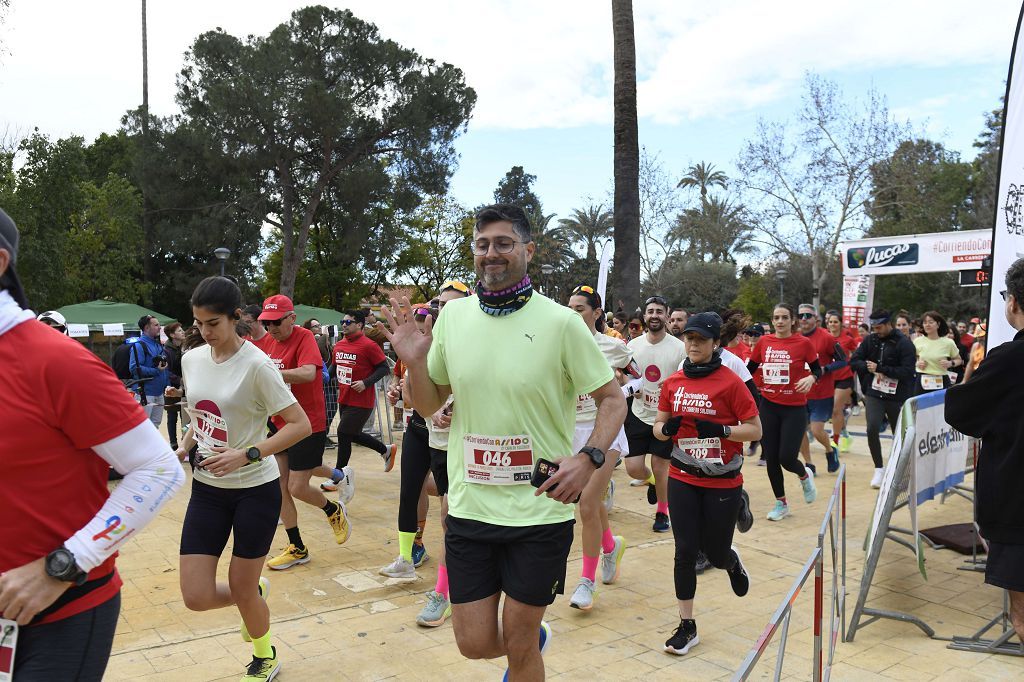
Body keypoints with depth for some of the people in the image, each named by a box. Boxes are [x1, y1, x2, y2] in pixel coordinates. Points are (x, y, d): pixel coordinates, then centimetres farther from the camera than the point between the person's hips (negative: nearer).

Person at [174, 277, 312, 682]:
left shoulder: (256, 365, -18)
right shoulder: (191, 359, 1)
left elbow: (300, 425, -19)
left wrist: (246, 455, -27)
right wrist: (184, 449, 1)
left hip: (255, 490, -5)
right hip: (207, 489, 5)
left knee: (241, 590, 7)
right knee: (197, 597, -1)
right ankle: (255, 594, 34)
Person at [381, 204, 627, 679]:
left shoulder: (560, 322, -10)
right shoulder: (453, 315, 1)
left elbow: (612, 398, -2)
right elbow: (430, 405, 9)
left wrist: (589, 458, -18)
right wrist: (414, 362, -10)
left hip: (540, 511, -3)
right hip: (469, 508, 4)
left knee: (519, 644, 10)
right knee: (475, 643, 12)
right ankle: (534, 638, 43)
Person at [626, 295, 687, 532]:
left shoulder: (679, 348, -9)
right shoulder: (633, 345, 0)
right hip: (639, 415, 3)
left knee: (660, 468, 7)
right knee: (633, 468, 0)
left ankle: (662, 512, 30)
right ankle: (652, 482, 36)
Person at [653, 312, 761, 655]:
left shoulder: (730, 382, -11)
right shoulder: (673, 382, 2)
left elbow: (755, 430, -9)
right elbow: (658, 427, 9)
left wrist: (720, 429, -25)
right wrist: (666, 428, -14)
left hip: (722, 482, -3)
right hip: (683, 479, 3)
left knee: (715, 554, 8)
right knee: (685, 551, 1)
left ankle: (732, 562, 47)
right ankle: (687, 626, 15)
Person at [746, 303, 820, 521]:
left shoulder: (803, 343, -6)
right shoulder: (764, 342, 2)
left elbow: (817, 369, 3)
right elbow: (750, 368, 10)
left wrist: (811, 378, -18)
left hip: (794, 408, -3)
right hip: (769, 406, 3)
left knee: (786, 458, -9)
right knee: (770, 457, 6)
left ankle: (804, 476, 29)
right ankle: (781, 503, 25)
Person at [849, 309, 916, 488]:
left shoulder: (904, 344, -11)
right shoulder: (870, 340, 2)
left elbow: (907, 372, -18)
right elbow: (854, 361, 4)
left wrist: (879, 368, -21)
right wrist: (868, 367, -15)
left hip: (896, 396, -2)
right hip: (874, 394, 2)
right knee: (872, 429, -15)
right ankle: (879, 469, 0)